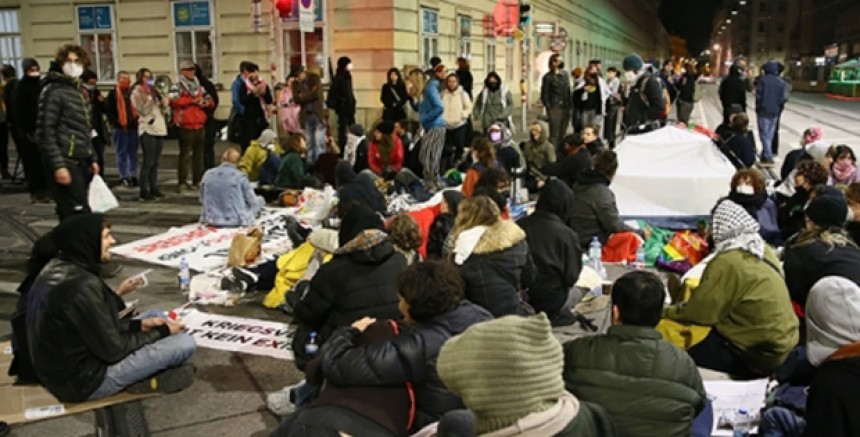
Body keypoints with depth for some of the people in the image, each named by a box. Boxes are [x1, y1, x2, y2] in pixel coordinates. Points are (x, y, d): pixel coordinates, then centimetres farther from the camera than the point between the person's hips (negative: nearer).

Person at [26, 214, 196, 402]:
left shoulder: (57, 269, 0)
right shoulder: (81, 285, -28)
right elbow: (112, 350, -21)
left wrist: (139, 325, 4)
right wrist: (162, 332, -7)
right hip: (85, 381, -9)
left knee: (155, 317, 16)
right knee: (185, 342, -12)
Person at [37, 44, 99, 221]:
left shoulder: (76, 91, 19)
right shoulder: (53, 91, -7)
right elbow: (45, 132, -14)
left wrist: (91, 159, 18)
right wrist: (58, 165, -20)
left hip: (80, 163, 8)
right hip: (65, 163, -8)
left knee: (70, 218, 10)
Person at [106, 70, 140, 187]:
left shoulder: (133, 93, 13)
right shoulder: (113, 94, -1)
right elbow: (108, 110, -6)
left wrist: (138, 119, 2)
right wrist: (116, 122, -15)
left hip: (133, 126, 4)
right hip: (120, 127, -4)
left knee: (133, 152, 8)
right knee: (122, 153, 1)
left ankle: (133, 176, 14)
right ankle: (124, 177, 4)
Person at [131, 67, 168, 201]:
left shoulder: (154, 91, 19)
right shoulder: (137, 92, -1)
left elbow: (164, 106, 14)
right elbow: (143, 111, -11)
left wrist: (160, 96, -2)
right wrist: (149, 97, -13)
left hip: (159, 128, 7)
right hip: (147, 129, -7)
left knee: (156, 161, 9)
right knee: (148, 161, -10)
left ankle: (154, 188, 15)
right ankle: (144, 190, -7)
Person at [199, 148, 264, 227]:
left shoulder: (208, 174, 1)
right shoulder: (240, 177, -10)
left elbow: (202, 200, 11)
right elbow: (253, 202, -4)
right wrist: (260, 200, 20)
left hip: (211, 221, 4)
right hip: (236, 222, -4)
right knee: (260, 200, 21)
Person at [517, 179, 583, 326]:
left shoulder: (519, 226, -6)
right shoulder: (567, 234, -15)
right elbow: (571, 277, -9)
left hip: (519, 297, 4)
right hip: (549, 299, -4)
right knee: (577, 292, 27)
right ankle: (551, 316, 9)